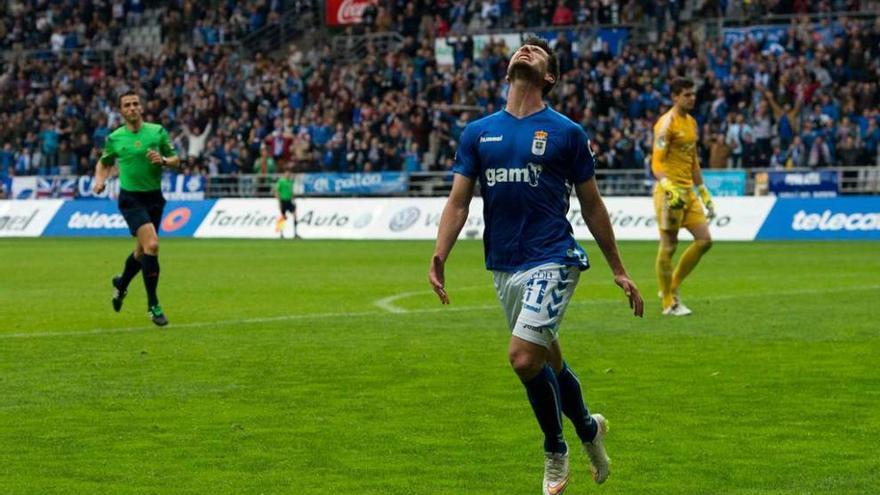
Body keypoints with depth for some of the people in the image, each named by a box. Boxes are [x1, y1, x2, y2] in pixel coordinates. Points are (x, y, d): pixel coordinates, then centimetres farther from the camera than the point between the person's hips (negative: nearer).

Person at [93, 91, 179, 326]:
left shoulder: (158, 131, 1)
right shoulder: (115, 138, -1)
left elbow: (175, 160, 6)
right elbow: (104, 163, 16)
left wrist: (163, 160, -15)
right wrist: (100, 180, -4)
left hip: (154, 198, 3)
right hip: (131, 198, -3)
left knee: (142, 251, 16)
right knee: (151, 244, -22)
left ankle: (121, 284, 48)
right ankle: (153, 305, -14)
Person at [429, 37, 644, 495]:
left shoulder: (566, 133, 1)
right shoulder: (478, 132, 9)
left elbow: (591, 205, 7)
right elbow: (458, 201, 5)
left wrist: (619, 271, 9)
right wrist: (439, 256, -10)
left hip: (551, 260, -4)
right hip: (503, 267, 4)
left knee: (525, 358, -17)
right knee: (549, 362, 12)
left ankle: (555, 451, 6)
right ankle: (588, 428, 39)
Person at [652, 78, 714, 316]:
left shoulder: (691, 122, 15)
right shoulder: (666, 123, -11)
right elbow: (656, 163, -17)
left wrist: (704, 193, 23)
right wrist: (669, 188, -31)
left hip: (688, 191, 8)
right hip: (670, 191, -8)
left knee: (704, 240, 2)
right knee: (669, 245, -3)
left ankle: (672, 287, 16)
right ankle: (668, 303, 5)